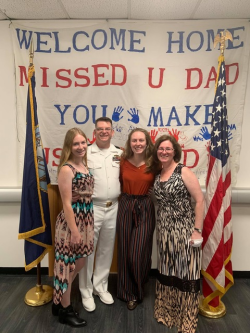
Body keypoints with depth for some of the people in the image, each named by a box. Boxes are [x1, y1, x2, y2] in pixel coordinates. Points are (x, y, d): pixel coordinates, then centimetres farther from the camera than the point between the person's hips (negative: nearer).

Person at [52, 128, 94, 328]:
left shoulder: (84, 165, 8)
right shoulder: (67, 169, -18)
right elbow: (67, 203, -19)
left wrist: (85, 225, 14)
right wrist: (74, 230, -18)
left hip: (86, 219, 9)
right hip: (71, 221, -9)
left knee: (78, 263, 20)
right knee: (68, 264, 9)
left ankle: (59, 301, 40)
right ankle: (65, 310, 30)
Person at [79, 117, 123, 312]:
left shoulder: (120, 154, 7)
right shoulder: (86, 153, -6)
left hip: (113, 208, 4)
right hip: (91, 208, -4)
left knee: (106, 250, 16)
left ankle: (101, 287, 35)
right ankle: (86, 292, 26)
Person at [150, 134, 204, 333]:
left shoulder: (184, 171, -11)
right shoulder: (157, 173, 6)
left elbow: (200, 200, -13)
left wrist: (197, 230, -15)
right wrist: (161, 227, 4)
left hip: (184, 230, -5)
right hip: (164, 230, 6)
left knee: (185, 272, 6)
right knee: (167, 271, 17)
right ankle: (167, 312, 38)